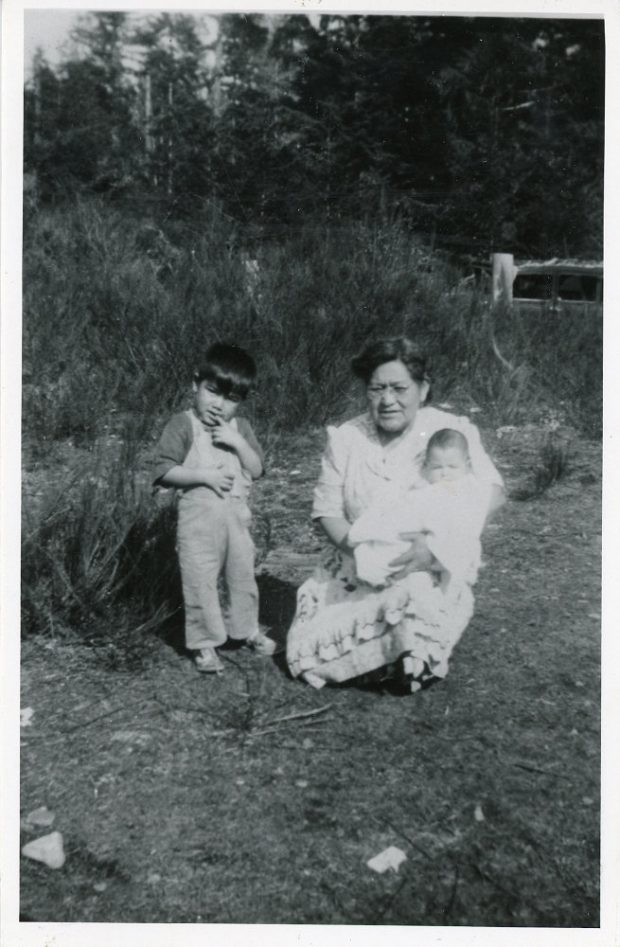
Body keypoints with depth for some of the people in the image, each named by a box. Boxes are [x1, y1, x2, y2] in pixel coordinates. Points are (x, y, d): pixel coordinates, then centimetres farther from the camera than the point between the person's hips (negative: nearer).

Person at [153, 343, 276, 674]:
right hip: (198, 514, -5)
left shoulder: (240, 427, 7)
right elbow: (164, 471, -14)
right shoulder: (183, 425, -8)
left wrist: (238, 443, -12)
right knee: (200, 581, 2)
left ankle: (248, 629, 36)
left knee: (243, 575, 17)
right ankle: (203, 643, 16)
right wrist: (204, 475, -22)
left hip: (236, 514, 5)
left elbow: (257, 469, 2)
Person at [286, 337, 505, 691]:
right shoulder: (344, 438, 0)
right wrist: (356, 546, -23)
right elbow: (327, 510, -1)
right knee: (309, 652, -14)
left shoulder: (452, 431, -8)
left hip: (432, 573, -2)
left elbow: (491, 491, -17)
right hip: (355, 575, 3)